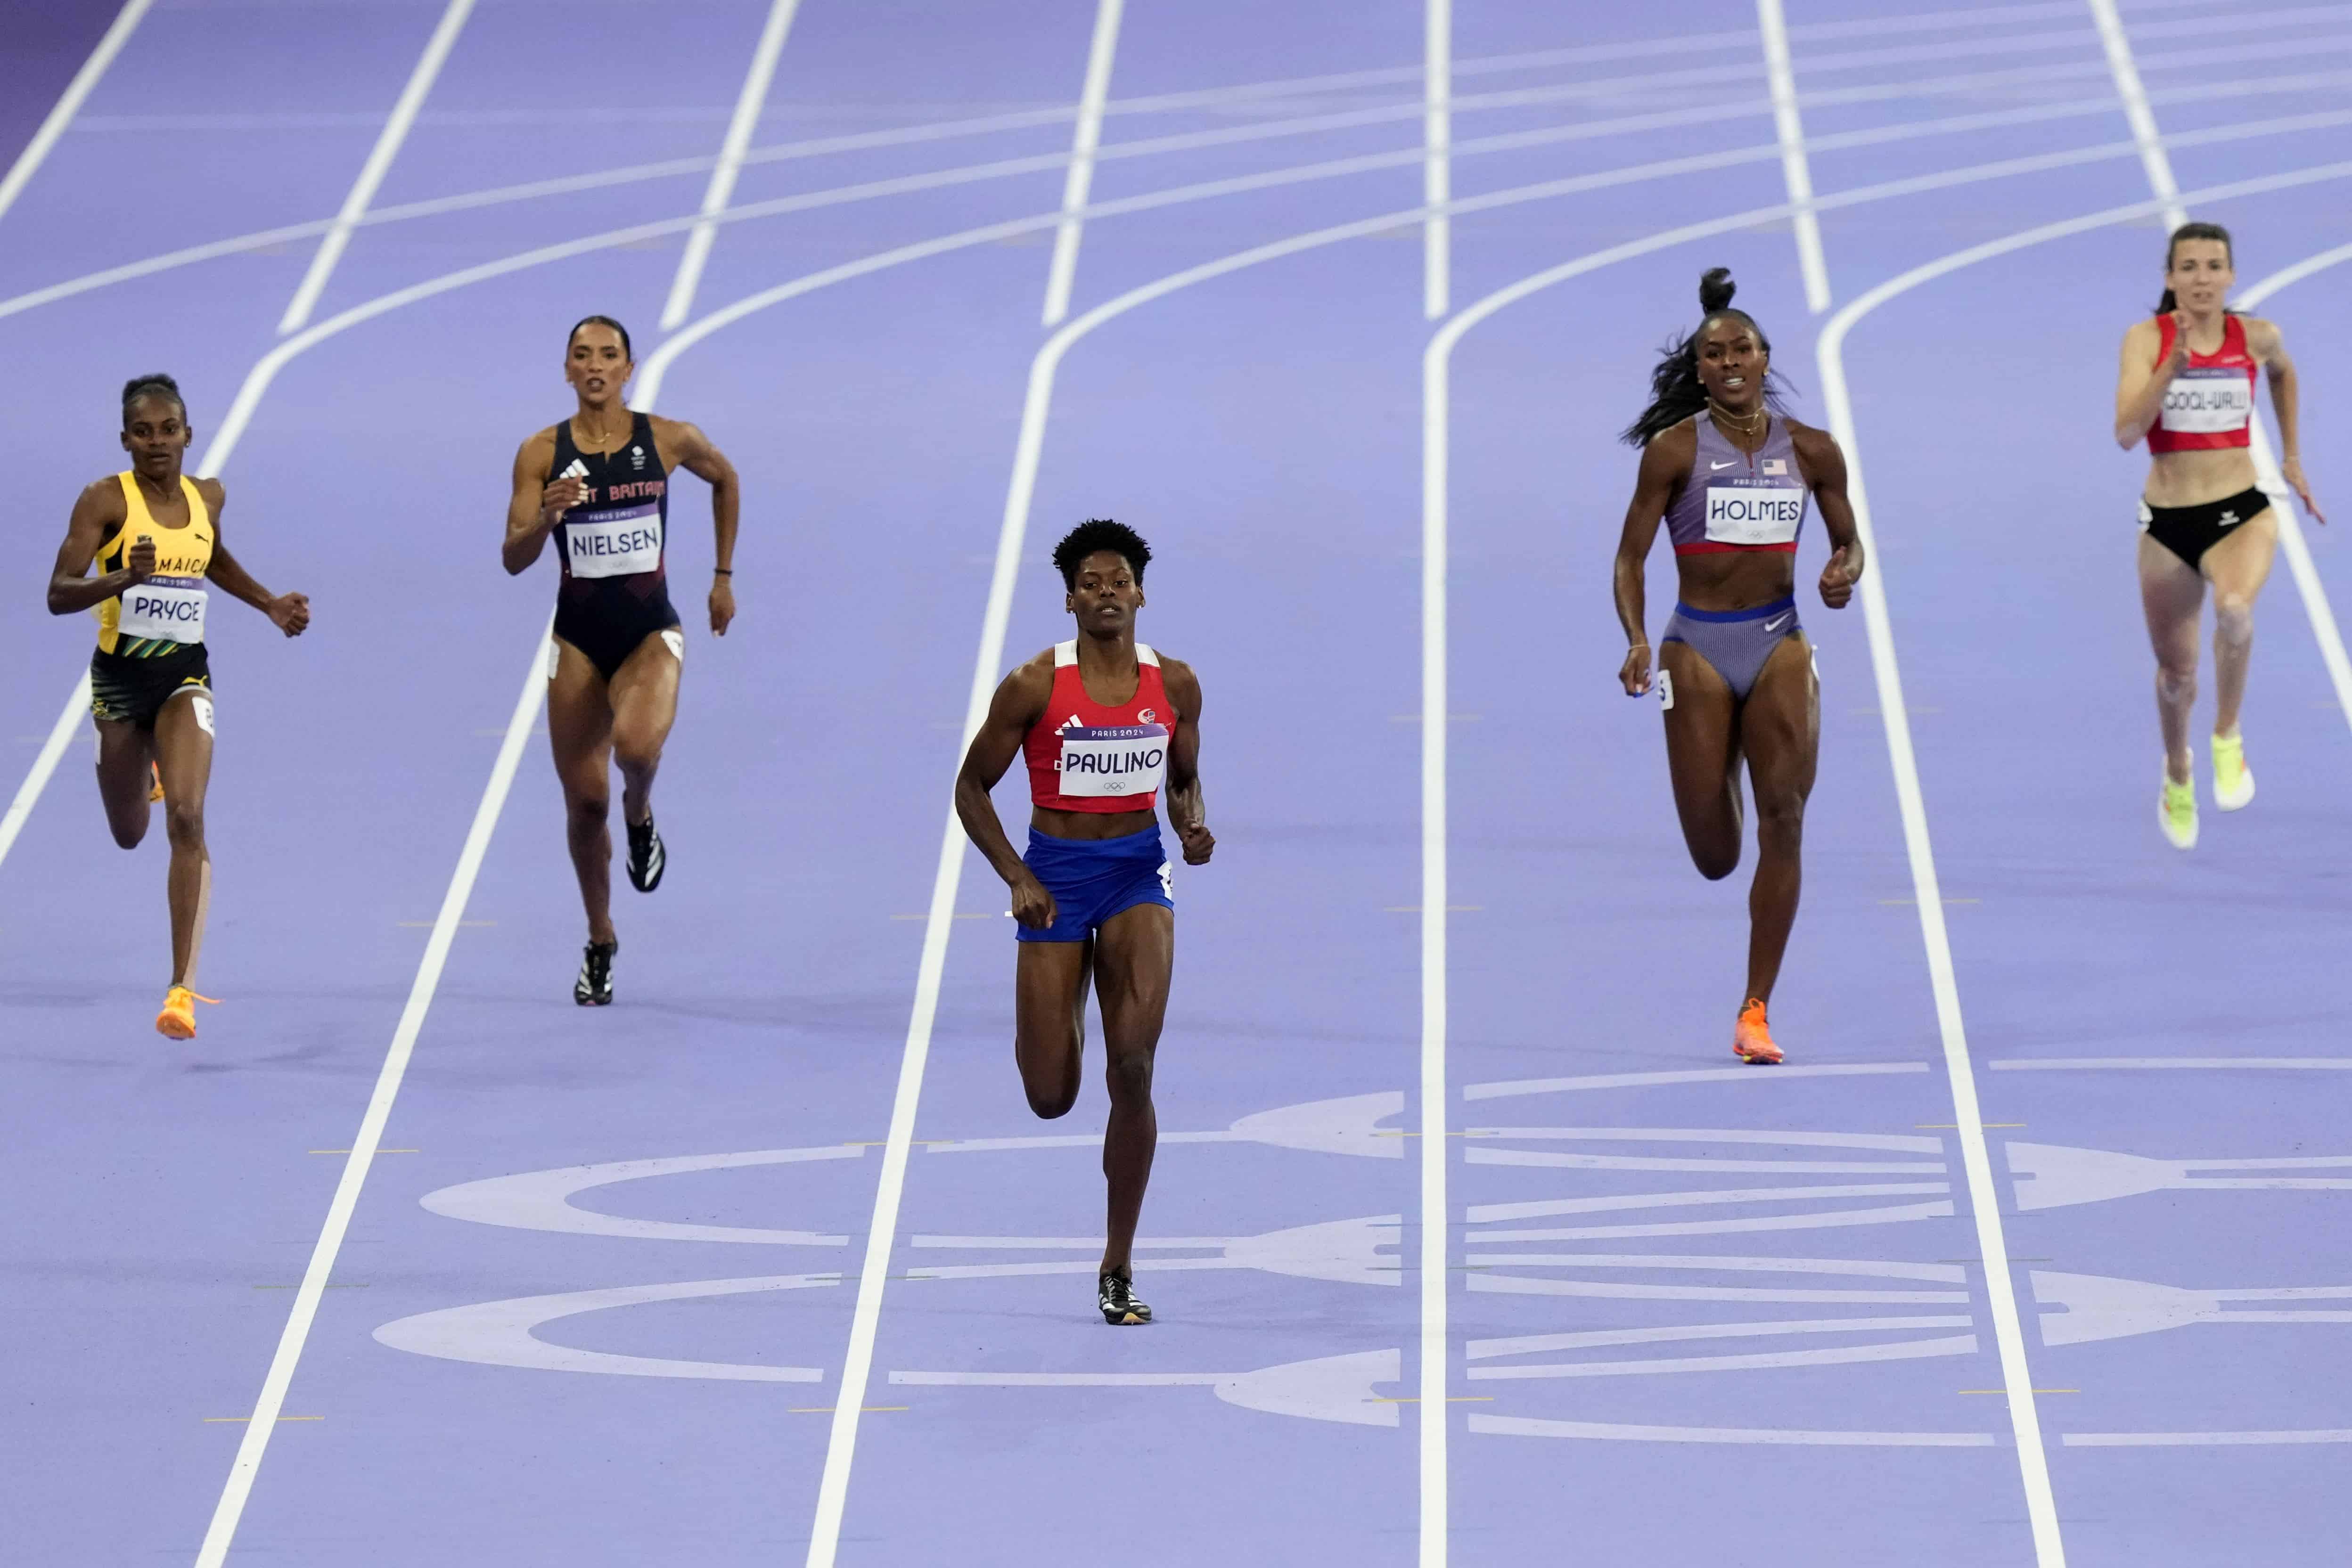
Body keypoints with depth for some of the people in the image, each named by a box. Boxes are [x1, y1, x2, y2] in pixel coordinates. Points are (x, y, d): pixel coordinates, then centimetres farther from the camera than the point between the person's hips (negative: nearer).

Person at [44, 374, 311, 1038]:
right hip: (120, 676, -1)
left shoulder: (208, 497, 3)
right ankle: (142, 771, 59)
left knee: (187, 820, -19)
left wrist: (269, 603, 17)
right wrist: (124, 578, -34)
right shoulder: (106, 500, -11)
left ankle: (183, 989, -20)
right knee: (129, 834, 17)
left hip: (185, 677, 1)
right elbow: (59, 594, -18)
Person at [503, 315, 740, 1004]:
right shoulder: (542, 453, -4)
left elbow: (725, 479, 18)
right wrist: (546, 516, -28)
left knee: (636, 745, -32)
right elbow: (514, 559, -8)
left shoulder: (670, 440, -4)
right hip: (579, 636, 1)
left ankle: (640, 816, 5)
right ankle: (600, 943, 23)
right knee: (585, 799, 2)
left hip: (650, 631, -1)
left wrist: (723, 577, 19)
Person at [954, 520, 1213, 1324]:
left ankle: (1118, 1265, -3)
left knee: (1133, 1069, -15)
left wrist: (1195, 826, -6)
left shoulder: (1175, 685, 0)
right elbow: (972, 785, -2)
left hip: (1138, 872, 1)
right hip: (1055, 873, -1)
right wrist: (1016, 877, -12)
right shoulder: (1034, 686, -10)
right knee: (1051, 1099, -1)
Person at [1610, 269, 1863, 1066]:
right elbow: (1631, 556, -4)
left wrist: (1845, 573, -8)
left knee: (1784, 815, -16)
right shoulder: (1675, 449, -4)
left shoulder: (1811, 451, 4)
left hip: (1779, 641, 2)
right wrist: (1636, 641, -19)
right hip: (1698, 646, -2)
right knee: (1714, 857, 0)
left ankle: (1756, 1013, -10)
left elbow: (1848, 541, 16)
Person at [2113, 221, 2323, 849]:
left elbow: (2283, 373, 23)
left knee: (2235, 610, -34)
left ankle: (2228, 738, -9)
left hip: (2242, 513, -1)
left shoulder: (2256, 337, -2)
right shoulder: (2147, 338, -8)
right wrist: (2173, 366, -31)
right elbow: (2126, 432, -21)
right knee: (2176, 672, 13)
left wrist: (2293, 457, 25)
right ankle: (2178, 775, 46)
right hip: (2167, 523, 1)